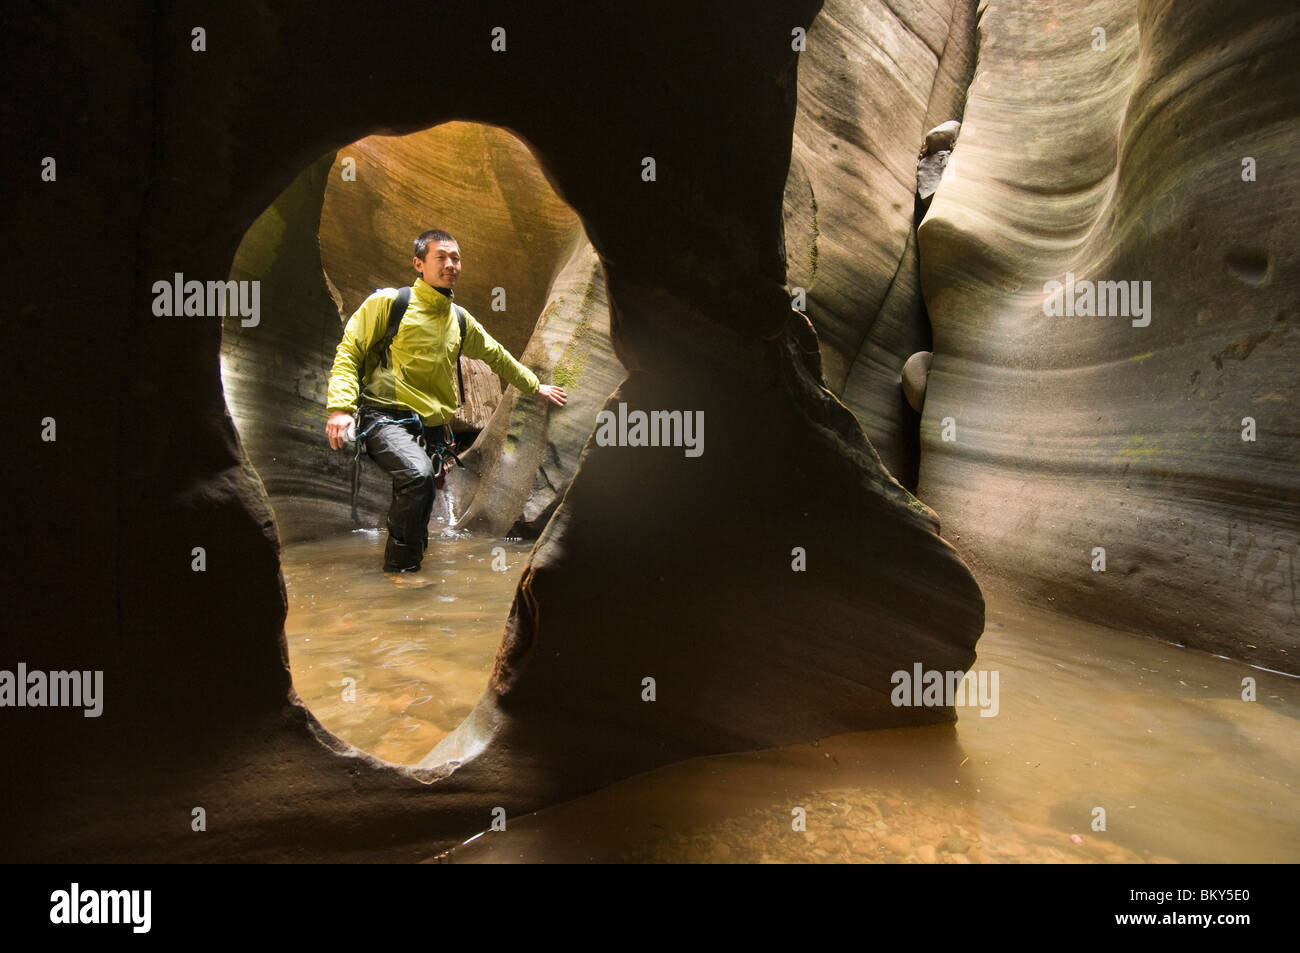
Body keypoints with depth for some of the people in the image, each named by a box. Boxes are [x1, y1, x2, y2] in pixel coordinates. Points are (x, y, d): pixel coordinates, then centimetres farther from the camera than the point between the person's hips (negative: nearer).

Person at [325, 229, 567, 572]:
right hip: (386, 417, -6)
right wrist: (341, 405, -17)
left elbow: (496, 355, 31)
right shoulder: (388, 302, -2)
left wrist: (535, 386, 39)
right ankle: (399, 567, -18)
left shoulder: (460, 320, 15)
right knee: (418, 473, -32)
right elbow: (349, 352, -3)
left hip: (432, 427, 6)